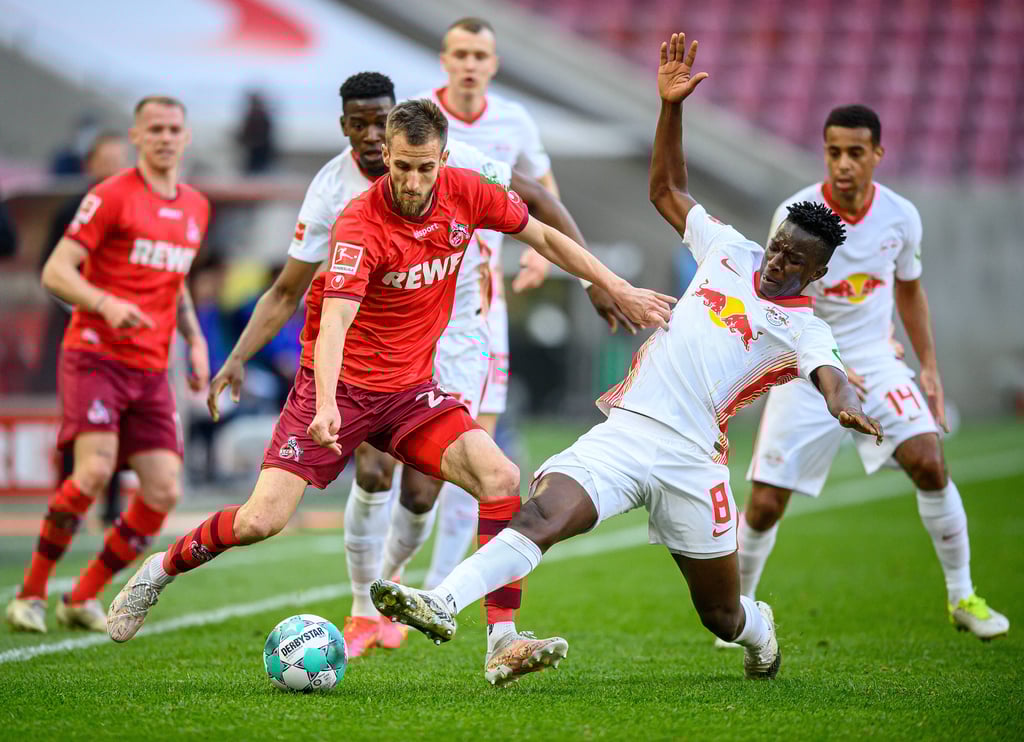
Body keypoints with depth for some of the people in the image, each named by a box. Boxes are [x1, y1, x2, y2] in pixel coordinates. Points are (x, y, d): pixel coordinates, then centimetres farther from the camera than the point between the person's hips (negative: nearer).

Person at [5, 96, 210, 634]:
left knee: (164, 492, -4)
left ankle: (83, 598, 10)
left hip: (151, 370, 6)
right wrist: (107, 304, -26)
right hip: (95, 356, -6)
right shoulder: (112, 196, -6)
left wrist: (195, 339, 14)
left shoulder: (196, 208, 15)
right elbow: (56, 272, -10)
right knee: (94, 471, -24)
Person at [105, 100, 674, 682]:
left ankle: (503, 640, -14)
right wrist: (326, 407, -49)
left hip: (410, 391, 5)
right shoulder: (362, 224, -22)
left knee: (501, 480, -19)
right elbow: (334, 322, -34)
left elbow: (546, 239, 11)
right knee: (261, 521, -13)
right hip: (340, 387, -4)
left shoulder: (465, 194, -6)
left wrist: (621, 291, 11)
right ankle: (162, 570, 16)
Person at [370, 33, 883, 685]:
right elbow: (667, 190, 24)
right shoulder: (732, 251, 15)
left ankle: (760, 631, 46)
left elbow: (830, 375, -20)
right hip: (623, 431, 2)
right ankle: (442, 604, -41)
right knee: (541, 515, -25)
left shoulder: (803, 329, 2)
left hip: (691, 460, -2)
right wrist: (672, 105, 13)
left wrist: (846, 405, -44)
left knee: (723, 615, 8)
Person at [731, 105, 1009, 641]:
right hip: (805, 372, -2)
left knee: (928, 461, -19)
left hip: (875, 361, 2)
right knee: (765, 505, -6)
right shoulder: (795, 217, -17)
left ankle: (962, 597, -3)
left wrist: (929, 368, 9)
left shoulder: (901, 217, -5)